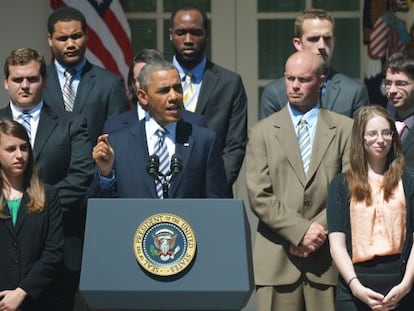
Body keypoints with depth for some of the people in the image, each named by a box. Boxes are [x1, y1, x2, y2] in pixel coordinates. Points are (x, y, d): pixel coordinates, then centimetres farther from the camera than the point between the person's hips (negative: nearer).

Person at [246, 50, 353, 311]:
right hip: (277, 259, 0)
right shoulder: (262, 132, 10)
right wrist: (300, 230, -10)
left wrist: (320, 229, -9)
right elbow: (259, 196, 0)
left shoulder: (345, 129, 10)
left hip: (328, 257, 0)